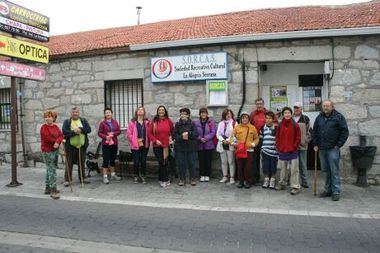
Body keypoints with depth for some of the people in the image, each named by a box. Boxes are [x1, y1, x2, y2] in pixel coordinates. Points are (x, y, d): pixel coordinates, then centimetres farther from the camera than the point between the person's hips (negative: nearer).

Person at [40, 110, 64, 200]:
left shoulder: (56, 127, 10)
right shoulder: (44, 127, -8)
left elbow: (61, 135, -1)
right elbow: (47, 138, -18)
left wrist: (57, 142, -20)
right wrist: (56, 141, -7)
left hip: (55, 150, 7)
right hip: (47, 151, -7)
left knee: (49, 169, 15)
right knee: (52, 170, -10)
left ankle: (48, 188, 27)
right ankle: (53, 191, -9)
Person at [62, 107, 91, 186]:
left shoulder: (84, 121, 10)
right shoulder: (67, 121, 4)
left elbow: (89, 129, -3)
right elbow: (64, 131, -10)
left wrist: (81, 129, -17)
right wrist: (74, 132, -17)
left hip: (82, 146, 2)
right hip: (70, 146, -2)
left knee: (82, 163, 11)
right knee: (69, 164, 0)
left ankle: (82, 178, 22)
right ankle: (67, 180, 9)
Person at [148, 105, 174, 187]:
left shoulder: (168, 121, 3)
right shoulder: (154, 122, 0)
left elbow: (172, 131, 14)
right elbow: (150, 133, 1)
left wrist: (171, 137, 1)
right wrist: (155, 140, -10)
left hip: (166, 145, 1)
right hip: (157, 146, -1)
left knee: (166, 163, 3)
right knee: (161, 163, -1)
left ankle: (164, 179, 19)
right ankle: (164, 180, 13)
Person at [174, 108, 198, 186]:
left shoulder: (192, 124, 4)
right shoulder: (177, 124, 7)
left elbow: (196, 134, -5)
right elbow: (175, 135, 0)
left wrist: (188, 133, -18)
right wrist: (181, 137, -16)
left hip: (191, 147, -1)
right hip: (180, 147, 1)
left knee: (192, 163, 4)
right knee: (181, 163, 3)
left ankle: (192, 179, 17)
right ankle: (182, 179, 15)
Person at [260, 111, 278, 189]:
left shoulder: (276, 128, -2)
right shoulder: (263, 128, 8)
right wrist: (261, 148, 10)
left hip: (274, 151, -2)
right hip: (265, 150, 2)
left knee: (273, 167, 5)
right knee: (265, 166, 6)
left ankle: (272, 181, 19)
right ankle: (266, 180, 20)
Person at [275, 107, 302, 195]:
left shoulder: (295, 125, -5)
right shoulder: (280, 125, 4)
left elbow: (298, 138, -3)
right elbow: (277, 137, 8)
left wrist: (294, 146, -8)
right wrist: (278, 147, 0)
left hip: (292, 151, -3)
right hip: (282, 151, 3)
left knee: (294, 169, 0)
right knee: (283, 168, 16)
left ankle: (295, 186, 6)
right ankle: (282, 183, 30)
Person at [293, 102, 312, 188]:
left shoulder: (305, 119, 4)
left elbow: (309, 131, 5)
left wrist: (306, 141, -3)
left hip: (302, 145, -1)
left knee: (303, 165, 4)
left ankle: (304, 182, 13)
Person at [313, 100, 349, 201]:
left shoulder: (338, 117, -3)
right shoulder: (319, 117, 11)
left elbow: (345, 132, -5)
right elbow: (314, 131, 18)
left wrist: (339, 145, -8)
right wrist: (315, 144, 11)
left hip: (333, 149, -5)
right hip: (322, 149, 5)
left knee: (334, 171, -3)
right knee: (326, 170, 11)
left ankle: (336, 192, 5)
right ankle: (328, 190, 21)